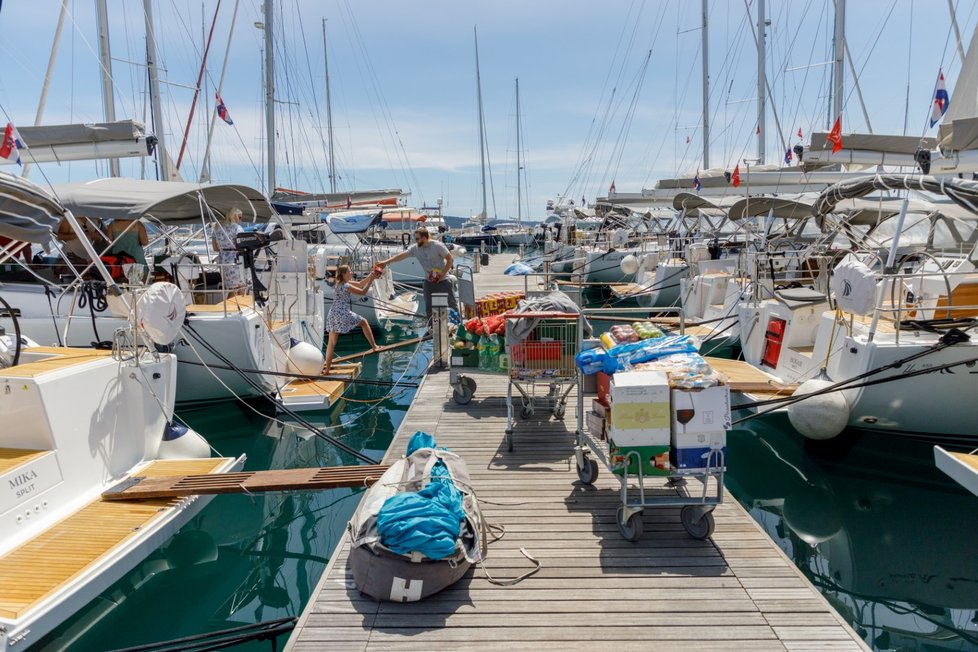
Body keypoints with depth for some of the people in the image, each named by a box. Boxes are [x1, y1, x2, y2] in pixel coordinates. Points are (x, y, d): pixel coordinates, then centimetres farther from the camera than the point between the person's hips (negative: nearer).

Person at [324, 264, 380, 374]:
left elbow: (360, 284, 21)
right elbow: (363, 292, -8)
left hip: (333, 315, 8)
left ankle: (327, 368, 6)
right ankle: (374, 346, 18)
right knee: (364, 322, 15)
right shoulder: (346, 286, -12)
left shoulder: (340, 283, 16)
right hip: (343, 314, -8)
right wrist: (371, 279, -4)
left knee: (331, 342, 7)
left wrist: (371, 276, 14)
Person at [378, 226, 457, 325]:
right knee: (428, 308, 9)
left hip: (443, 280, -5)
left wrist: (443, 273, -17)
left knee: (453, 305, 0)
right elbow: (402, 255, -7)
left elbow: (450, 259, -13)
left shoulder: (437, 246, -17)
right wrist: (386, 262, -15)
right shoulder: (415, 248, -4)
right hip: (429, 281, 5)